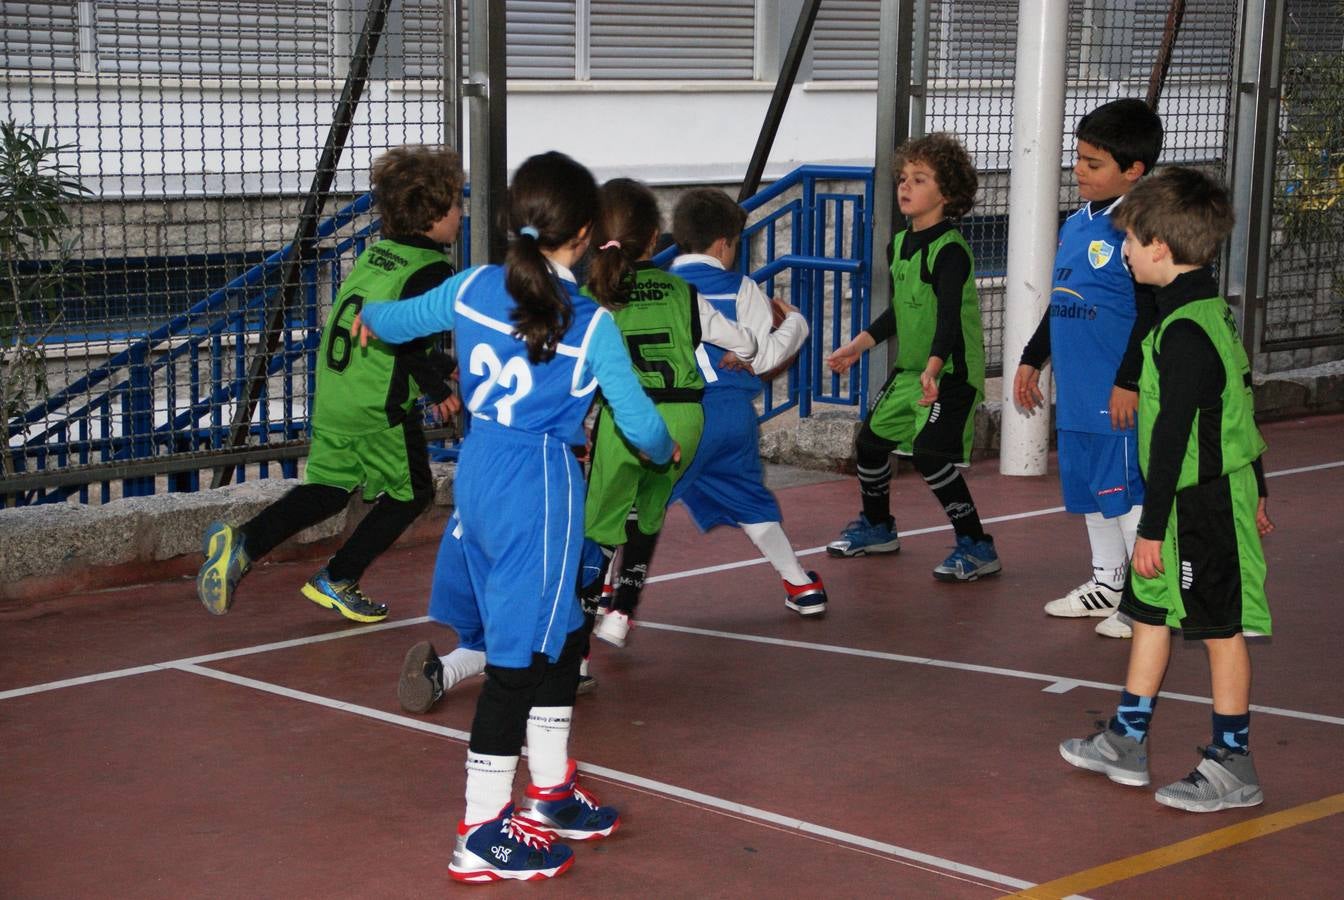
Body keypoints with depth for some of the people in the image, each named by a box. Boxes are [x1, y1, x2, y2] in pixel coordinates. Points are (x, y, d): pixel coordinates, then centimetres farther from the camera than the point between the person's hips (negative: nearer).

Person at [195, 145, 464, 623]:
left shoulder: (374, 255, 14)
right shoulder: (432, 271, -12)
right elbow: (407, 340, -23)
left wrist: (440, 366, 28)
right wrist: (439, 391, -9)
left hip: (332, 399, 7)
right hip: (381, 410, -7)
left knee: (329, 487, 18)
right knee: (409, 492, 13)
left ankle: (242, 543, 1)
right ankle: (337, 580, 15)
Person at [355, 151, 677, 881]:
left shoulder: (472, 288, 2)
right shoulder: (593, 325, -11)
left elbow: (397, 320, 20)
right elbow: (638, 421, -4)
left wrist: (368, 320, 44)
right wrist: (665, 452, 19)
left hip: (477, 472, 7)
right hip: (539, 489, -7)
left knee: (560, 638, 20)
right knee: (519, 658, 0)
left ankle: (549, 793, 33)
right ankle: (481, 835, 6)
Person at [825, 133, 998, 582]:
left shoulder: (949, 250, -18)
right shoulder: (901, 243, 9)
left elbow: (950, 318, -29)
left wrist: (933, 369, -42)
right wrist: (859, 345, 21)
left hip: (951, 373, -9)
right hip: (909, 369, 9)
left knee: (929, 453, -20)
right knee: (871, 440, 15)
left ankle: (977, 547, -9)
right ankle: (877, 527, 39)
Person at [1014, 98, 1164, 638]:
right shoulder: (1076, 224, 13)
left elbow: (1150, 311, -17)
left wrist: (1129, 381, -20)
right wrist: (1032, 359, 24)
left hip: (1116, 397, -9)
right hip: (1076, 392, 9)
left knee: (1127, 489, -4)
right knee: (1088, 488, 17)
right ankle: (1108, 583, 30)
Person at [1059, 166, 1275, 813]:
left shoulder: (1183, 331, -21)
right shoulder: (1211, 312, 10)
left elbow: (1173, 435, -22)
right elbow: (1238, 408, 18)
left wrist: (1152, 526, -19)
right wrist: (1253, 491, 25)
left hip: (1200, 509, -10)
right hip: (1221, 492, 10)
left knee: (1219, 628, 0)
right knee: (1149, 610, 16)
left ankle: (1234, 768, 10)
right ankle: (1126, 743, 26)